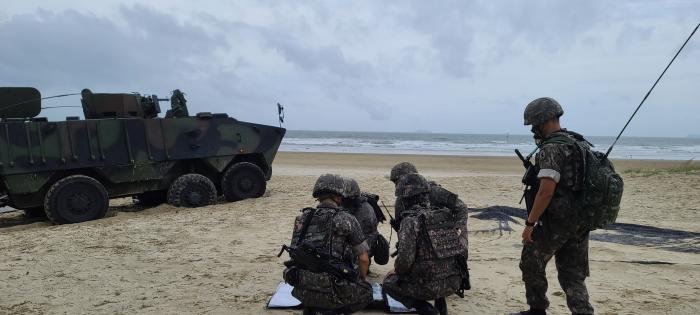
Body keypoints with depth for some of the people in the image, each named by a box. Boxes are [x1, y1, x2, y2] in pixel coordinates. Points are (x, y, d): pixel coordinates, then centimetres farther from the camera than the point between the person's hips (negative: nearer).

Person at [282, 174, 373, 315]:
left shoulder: (301, 219, 5)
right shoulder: (347, 220, -5)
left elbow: (295, 254, 12)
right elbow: (363, 259, 0)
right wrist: (362, 280, 18)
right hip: (331, 291, -4)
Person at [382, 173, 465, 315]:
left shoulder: (411, 221, -15)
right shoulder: (446, 215, 5)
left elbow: (405, 259, -20)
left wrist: (397, 271, 3)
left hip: (430, 286, -7)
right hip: (454, 284, 7)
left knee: (388, 284, 16)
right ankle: (440, 303, 19)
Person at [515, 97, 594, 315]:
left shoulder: (551, 148, -17)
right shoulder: (582, 144, 12)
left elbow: (546, 191, -24)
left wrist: (530, 223, -17)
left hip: (556, 221, -8)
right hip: (580, 221, 8)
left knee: (531, 263, 12)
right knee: (573, 275, 13)